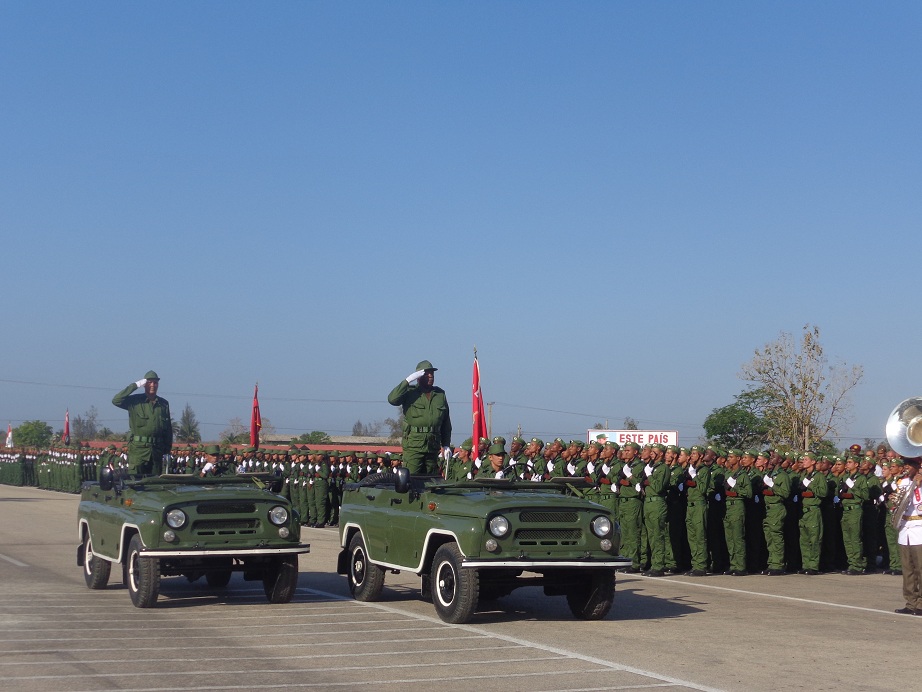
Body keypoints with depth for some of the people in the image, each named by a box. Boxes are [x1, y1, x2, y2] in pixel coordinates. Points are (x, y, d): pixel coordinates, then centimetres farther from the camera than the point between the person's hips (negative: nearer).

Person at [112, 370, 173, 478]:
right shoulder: (135, 401, 2)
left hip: (157, 448, 4)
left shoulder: (164, 404, 12)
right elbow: (116, 400, -13)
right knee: (135, 478, -9)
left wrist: (168, 448, 8)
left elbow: (168, 428, 14)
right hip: (138, 448, -4)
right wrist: (135, 385, -12)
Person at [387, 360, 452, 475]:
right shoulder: (409, 392, 3)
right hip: (413, 444, -4)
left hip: (433, 446, 4)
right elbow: (392, 399, -18)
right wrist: (408, 380, -16)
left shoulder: (440, 394, 14)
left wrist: (446, 445, 13)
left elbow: (446, 422, 17)